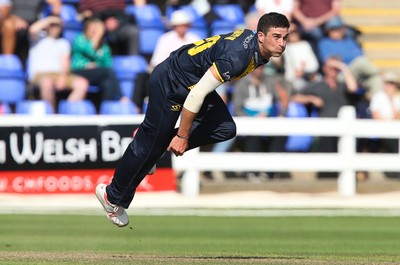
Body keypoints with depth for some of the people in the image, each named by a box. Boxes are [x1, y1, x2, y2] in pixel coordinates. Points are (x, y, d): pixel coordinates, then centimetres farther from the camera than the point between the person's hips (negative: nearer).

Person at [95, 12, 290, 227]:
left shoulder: (254, 42, -5)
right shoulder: (236, 57, -34)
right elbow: (197, 94, -30)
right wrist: (182, 136, -22)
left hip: (193, 79, 9)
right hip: (170, 82, -9)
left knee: (225, 129, -4)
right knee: (151, 142, 2)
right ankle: (114, 197, 20)